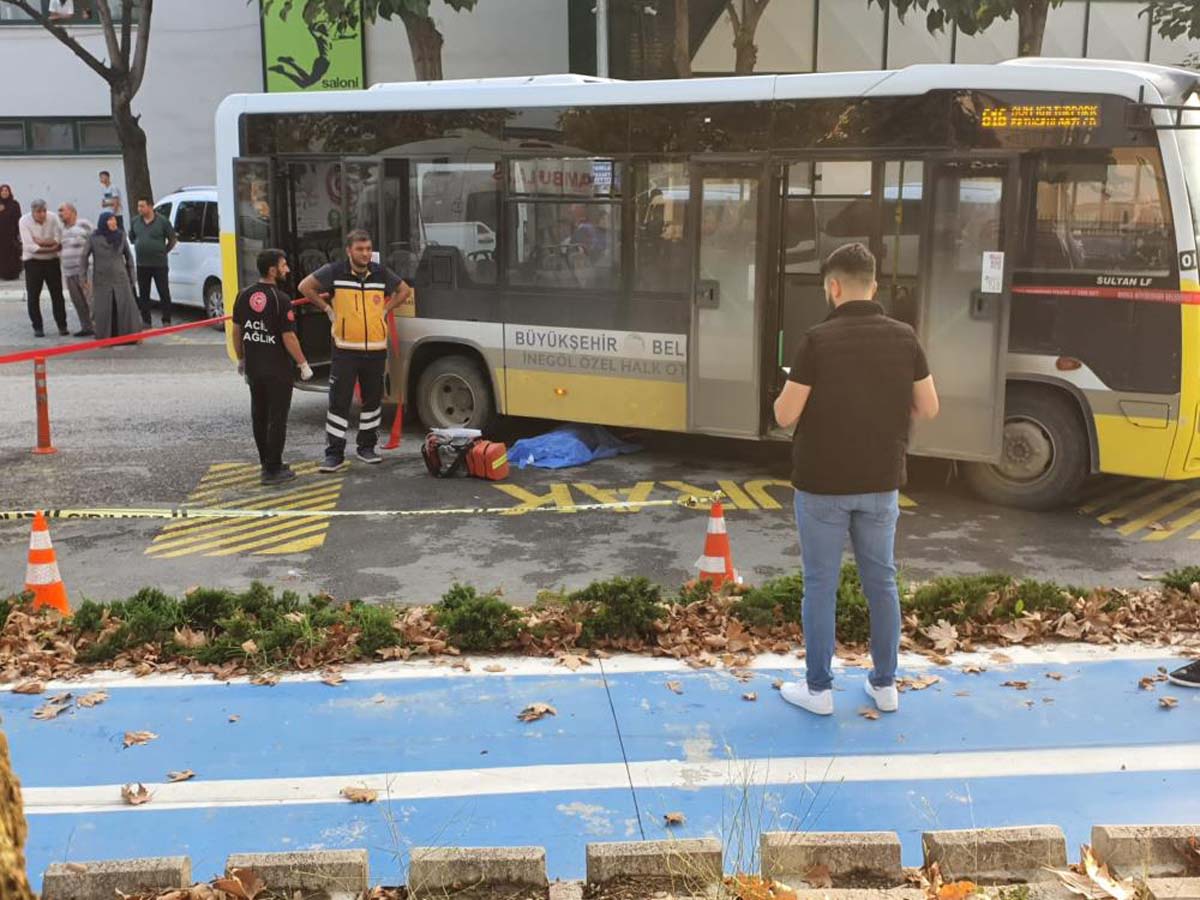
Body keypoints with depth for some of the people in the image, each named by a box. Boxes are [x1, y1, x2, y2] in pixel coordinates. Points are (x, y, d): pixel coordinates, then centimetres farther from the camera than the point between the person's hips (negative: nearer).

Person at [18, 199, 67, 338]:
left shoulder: (53, 218, -9)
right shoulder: (25, 221, -13)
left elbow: (59, 240, -14)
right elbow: (29, 247, -20)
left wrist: (40, 242, -21)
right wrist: (51, 247, -21)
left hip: (52, 260, 1)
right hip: (32, 261, -1)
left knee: (57, 294, 4)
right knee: (33, 295, 1)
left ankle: (62, 325, 13)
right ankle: (37, 327, 10)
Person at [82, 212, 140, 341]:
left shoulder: (121, 236, 3)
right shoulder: (94, 238, -3)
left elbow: (128, 256, 11)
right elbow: (84, 257, 1)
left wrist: (131, 276, 10)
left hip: (120, 279, 2)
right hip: (102, 280, -1)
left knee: (126, 306, -4)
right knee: (102, 310, 0)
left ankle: (131, 335, 5)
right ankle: (104, 338, 10)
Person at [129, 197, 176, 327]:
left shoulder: (162, 221, -6)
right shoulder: (135, 221, 6)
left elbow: (172, 239, 1)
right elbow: (131, 237, 21)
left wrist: (163, 252, 1)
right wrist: (140, 248, 14)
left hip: (159, 264, -4)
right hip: (142, 265, 4)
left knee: (164, 293, -1)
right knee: (143, 294, 8)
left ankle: (166, 321, 6)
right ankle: (146, 321, 15)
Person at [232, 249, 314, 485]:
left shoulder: (244, 296, 2)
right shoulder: (281, 300, -17)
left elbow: (236, 330, 9)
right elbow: (288, 337, -18)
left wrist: (241, 359, 20)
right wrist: (303, 364, -9)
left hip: (253, 366, 6)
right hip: (277, 368, -6)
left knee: (259, 415, 17)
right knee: (277, 418, 1)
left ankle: (266, 462, 28)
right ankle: (273, 470, 3)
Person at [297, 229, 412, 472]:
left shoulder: (381, 273, 5)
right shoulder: (334, 272, -5)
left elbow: (404, 290, 19)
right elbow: (306, 286, 2)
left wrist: (386, 309, 8)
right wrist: (327, 309, -1)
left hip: (376, 349, 4)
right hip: (345, 349, -3)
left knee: (372, 399, 12)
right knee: (339, 401, -5)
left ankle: (367, 447, 26)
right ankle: (334, 454, 0)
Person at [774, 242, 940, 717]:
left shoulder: (818, 339, -15)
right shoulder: (903, 337, -3)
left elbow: (785, 415, -14)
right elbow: (928, 408, 3)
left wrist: (786, 393, 8)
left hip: (822, 485, -4)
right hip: (880, 484, 4)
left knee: (820, 585, 7)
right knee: (881, 581, 15)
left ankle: (818, 688, 15)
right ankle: (884, 684, 24)